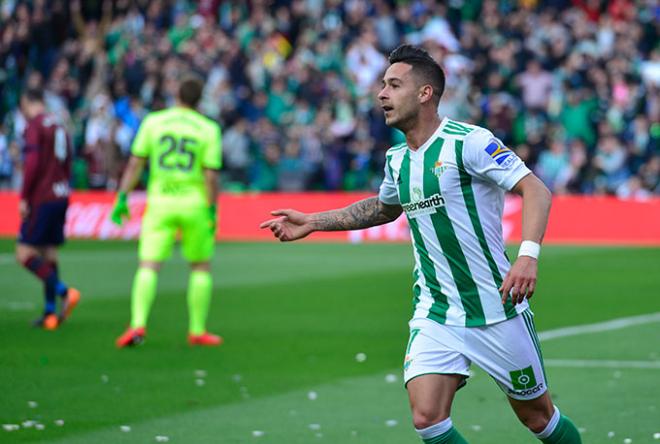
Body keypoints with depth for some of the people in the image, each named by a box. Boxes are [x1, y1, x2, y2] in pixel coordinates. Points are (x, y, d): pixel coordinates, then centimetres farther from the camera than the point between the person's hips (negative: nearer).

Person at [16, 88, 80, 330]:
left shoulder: (34, 126, -9)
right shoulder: (58, 126, 16)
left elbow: (32, 163, -19)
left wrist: (23, 198, -16)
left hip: (42, 199, -8)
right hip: (61, 195, 8)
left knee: (25, 254, -8)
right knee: (49, 253, 10)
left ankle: (64, 292, -20)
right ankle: (50, 313, 7)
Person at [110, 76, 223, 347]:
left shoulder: (153, 122, 1)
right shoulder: (209, 129, -2)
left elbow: (135, 163, -2)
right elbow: (211, 175, -8)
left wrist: (122, 198, 3)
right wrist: (212, 213, -3)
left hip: (159, 202, 1)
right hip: (194, 203, -1)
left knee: (148, 267, -3)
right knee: (201, 267, 15)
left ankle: (137, 325, -21)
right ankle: (197, 330, 15)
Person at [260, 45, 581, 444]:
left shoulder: (468, 142, -14)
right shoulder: (397, 159, 8)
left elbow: (537, 190, -20)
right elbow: (385, 208, 30)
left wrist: (528, 256, -35)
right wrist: (313, 222, 26)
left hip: (495, 308, -5)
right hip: (435, 316, 5)